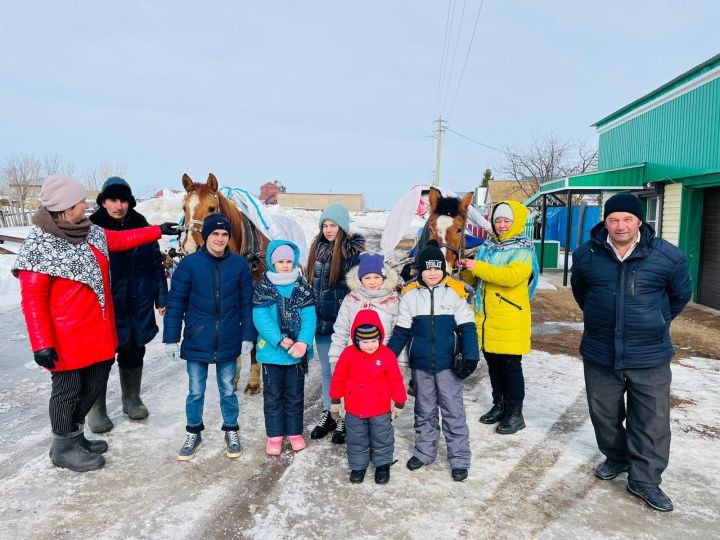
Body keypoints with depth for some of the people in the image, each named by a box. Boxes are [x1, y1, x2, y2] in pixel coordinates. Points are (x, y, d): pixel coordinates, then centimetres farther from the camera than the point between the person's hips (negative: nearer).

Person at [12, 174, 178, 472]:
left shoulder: (91, 232, 3)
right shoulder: (40, 246, -17)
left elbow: (123, 239, 21)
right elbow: (32, 299, -17)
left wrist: (158, 230, 22)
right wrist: (42, 344, -19)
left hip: (98, 331, 8)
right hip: (66, 337, -8)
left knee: (95, 383, 18)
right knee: (67, 389, 7)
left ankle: (74, 434, 38)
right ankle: (63, 447, 27)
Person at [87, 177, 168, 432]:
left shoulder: (142, 226, 0)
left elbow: (156, 264, 4)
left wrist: (161, 297, 3)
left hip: (138, 304, 3)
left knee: (134, 352, 16)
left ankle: (132, 399, 35)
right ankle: (96, 409, 24)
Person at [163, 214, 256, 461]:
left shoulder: (239, 264, -3)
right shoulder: (189, 264, -8)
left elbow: (246, 303, 1)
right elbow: (176, 303, -4)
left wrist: (248, 336, -1)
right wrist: (171, 338, -5)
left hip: (228, 343, 1)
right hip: (196, 342, 0)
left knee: (228, 390, 14)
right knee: (195, 391, 13)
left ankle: (231, 431, 33)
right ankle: (193, 433, 34)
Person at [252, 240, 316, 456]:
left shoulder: (303, 287, 1)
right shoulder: (263, 288, -3)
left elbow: (309, 317, -8)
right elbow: (260, 318, -13)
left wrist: (303, 342, -24)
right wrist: (279, 340, -24)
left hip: (297, 353, 1)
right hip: (271, 351, -1)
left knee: (295, 395, 14)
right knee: (273, 395, 11)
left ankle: (295, 432, 30)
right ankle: (275, 435, 25)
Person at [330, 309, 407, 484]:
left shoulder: (387, 355, -13)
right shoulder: (348, 354, -12)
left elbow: (396, 380, -4)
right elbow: (338, 378, -1)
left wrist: (399, 403, 2)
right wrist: (335, 401, 5)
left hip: (380, 409, -1)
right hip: (354, 409, 1)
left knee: (382, 439, 14)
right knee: (356, 440, 15)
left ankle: (383, 464, 35)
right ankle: (358, 466, 33)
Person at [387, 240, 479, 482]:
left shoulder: (455, 292, -8)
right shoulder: (410, 294, -2)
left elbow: (466, 328, -5)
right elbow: (401, 331, 4)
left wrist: (470, 356, -13)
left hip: (448, 363, -2)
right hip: (420, 364, 2)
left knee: (453, 412, 5)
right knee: (424, 411, 17)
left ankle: (460, 459, 18)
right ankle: (424, 452, 32)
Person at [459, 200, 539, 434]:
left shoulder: (523, 249, -8)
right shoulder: (487, 246, 11)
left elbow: (512, 276, -26)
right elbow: (473, 279, 16)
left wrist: (478, 267, -26)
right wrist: (466, 270, -7)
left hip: (510, 320, -6)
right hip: (485, 318, 6)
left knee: (511, 366, 1)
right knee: (493, 363, 16)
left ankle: (515, 414, 14)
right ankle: (499, 405, 31)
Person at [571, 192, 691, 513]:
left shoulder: (668, 256, -9)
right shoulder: (586, 255, -4)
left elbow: (681, 295, 10)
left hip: (651, 357, -1)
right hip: (600, 355, 2)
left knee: (652, 421, 5)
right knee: (604, 414, 16)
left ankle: (645, 481, 21)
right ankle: (616, 459, 40)